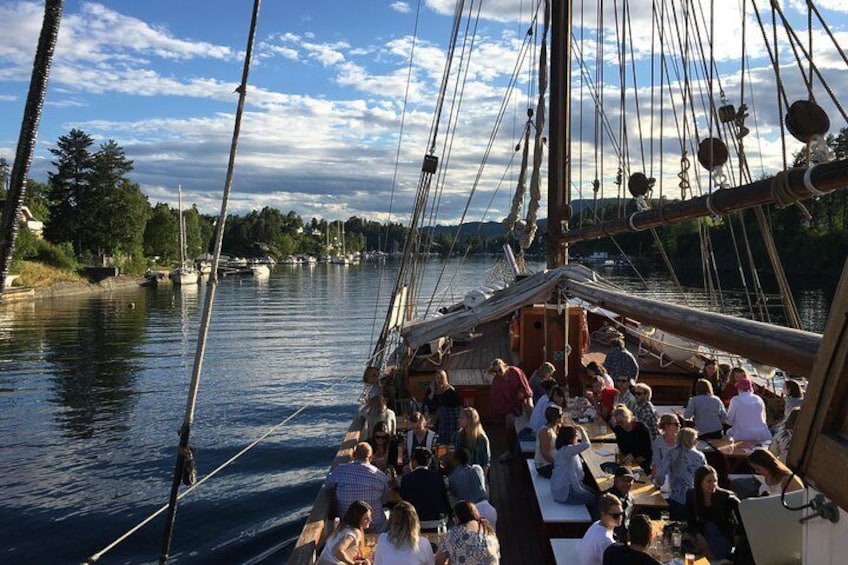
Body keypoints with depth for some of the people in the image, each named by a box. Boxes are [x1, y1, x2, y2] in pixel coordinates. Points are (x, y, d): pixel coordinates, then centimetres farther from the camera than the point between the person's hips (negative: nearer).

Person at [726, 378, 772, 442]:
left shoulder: (735, 400, -2)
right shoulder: (759, 399, 10)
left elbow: (730, 421, 5)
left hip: (744, 436, -4)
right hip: (763, 436, 4)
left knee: (729, 432, 21)